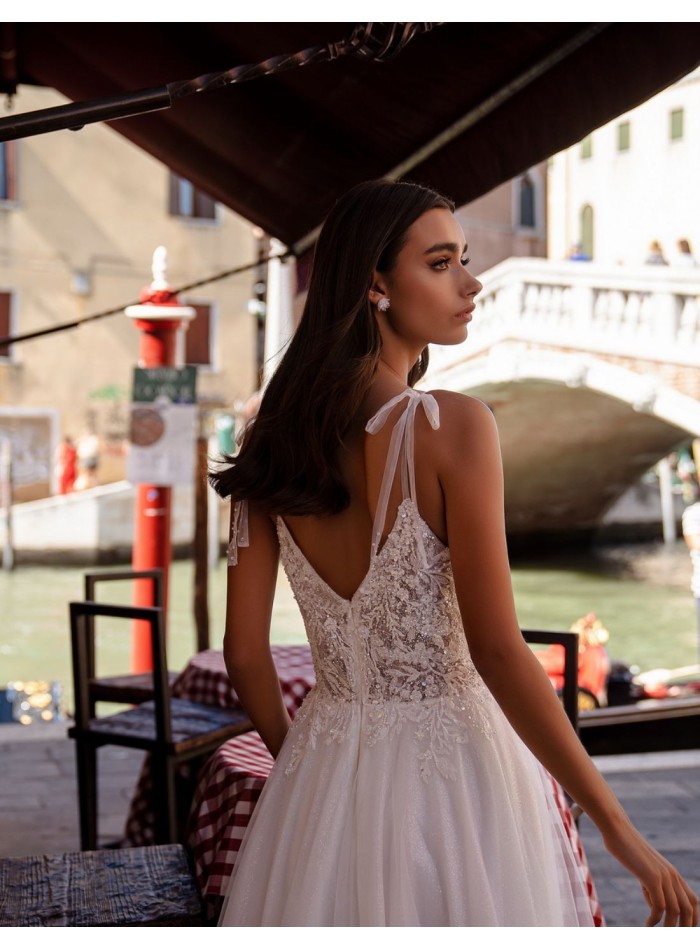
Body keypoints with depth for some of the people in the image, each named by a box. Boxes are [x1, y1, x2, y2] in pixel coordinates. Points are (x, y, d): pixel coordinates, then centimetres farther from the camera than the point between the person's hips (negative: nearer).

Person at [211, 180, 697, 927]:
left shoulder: (276, 439, -1)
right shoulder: (454, 427, -17)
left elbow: (245, 652, 1)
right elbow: (498, 653, -20)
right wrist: (619, 829, -14)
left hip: (326, 763, 5)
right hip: (449, 767, -5)